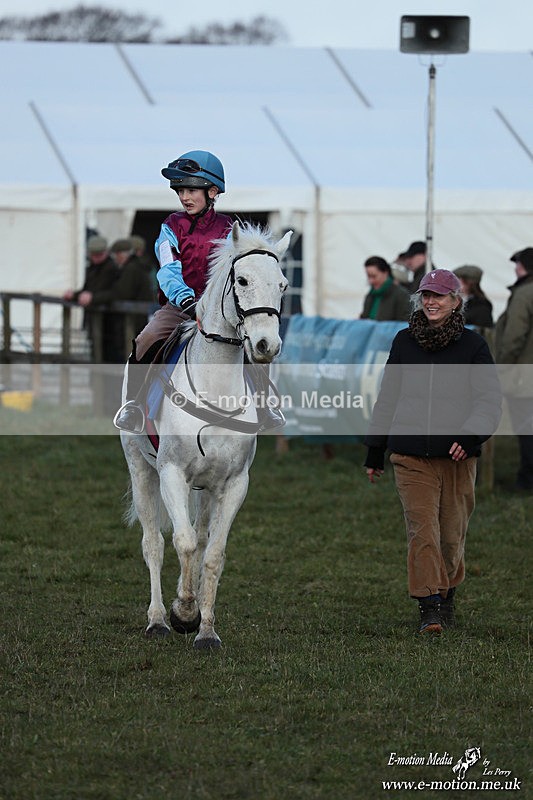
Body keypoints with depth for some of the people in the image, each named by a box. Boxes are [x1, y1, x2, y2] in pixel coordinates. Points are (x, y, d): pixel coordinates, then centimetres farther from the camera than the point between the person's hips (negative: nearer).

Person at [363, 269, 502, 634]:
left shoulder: (472, 344, 1)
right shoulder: (404, 342, 9)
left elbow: (490, 398, -3)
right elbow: (388, 397, 17)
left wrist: (470, 435, -20)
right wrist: (375, 451, 19)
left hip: (457, 456, -1)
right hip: (411, 455, 1)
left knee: (452, 532, 8)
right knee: (422, 530, -11)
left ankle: (446, 594, 32)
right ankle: (430, 607, -13)